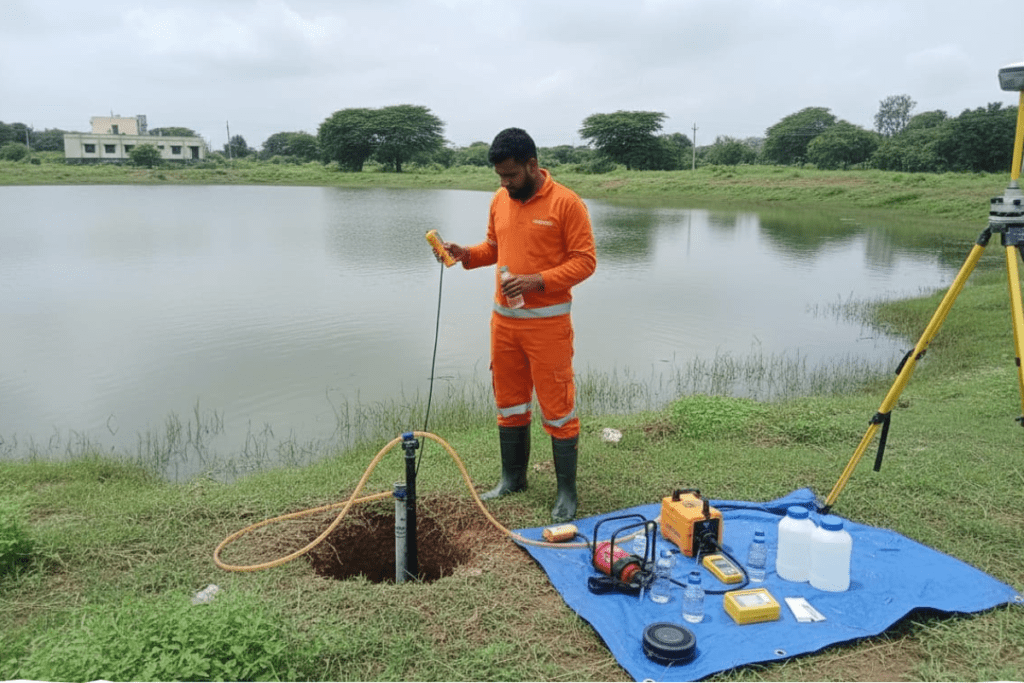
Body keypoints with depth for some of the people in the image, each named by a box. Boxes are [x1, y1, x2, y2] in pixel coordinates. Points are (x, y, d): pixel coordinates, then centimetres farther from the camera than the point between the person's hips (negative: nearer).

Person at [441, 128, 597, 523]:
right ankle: (513, 478, 31)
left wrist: (537, 281, -23)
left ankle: (567, 492, 13)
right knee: (509, 402, 15)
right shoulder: (499, 201, 8)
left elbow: (585, 260, -12)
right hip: (503, 320, 6)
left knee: (557, 407, 0)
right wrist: (465, 254, 0)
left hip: (547, 323, -6)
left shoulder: (566, 203, -11)